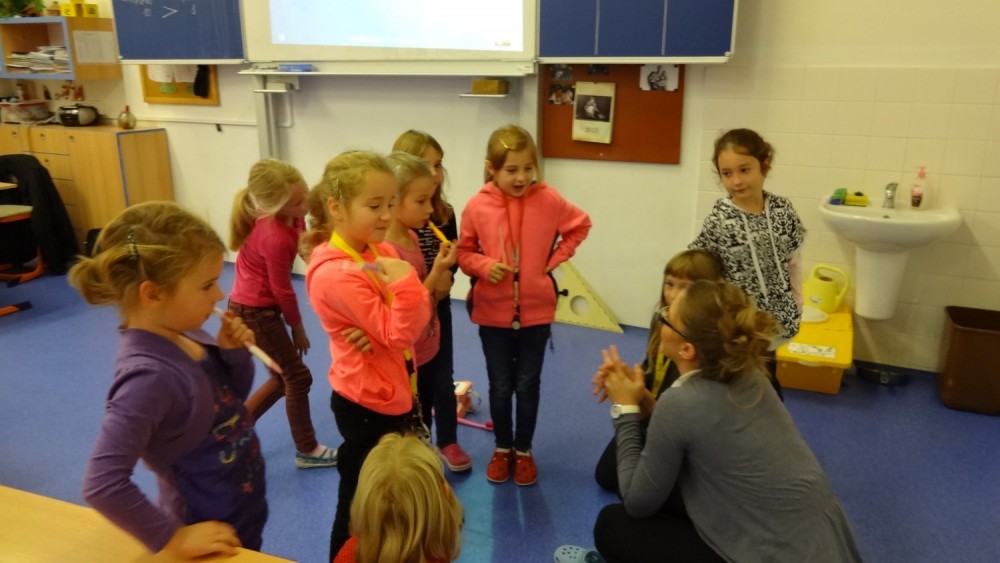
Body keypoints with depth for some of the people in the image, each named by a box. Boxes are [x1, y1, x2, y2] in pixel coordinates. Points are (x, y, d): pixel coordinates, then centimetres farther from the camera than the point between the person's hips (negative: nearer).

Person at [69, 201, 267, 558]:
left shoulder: (183, 334, -8)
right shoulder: (149, 376, -32)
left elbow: (233, 399, 6)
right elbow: (102, 484, -33)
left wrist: (234, 353, -13)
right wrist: (173, 538, -23)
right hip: (212, 537, -7)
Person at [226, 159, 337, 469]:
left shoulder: (289, 218, -5)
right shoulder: (276, 238, -30)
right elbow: (282, 290, -19)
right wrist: (297, 327, -7)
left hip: (252, 307, 9)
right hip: (255, 312, -9)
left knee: (282, 378, 19)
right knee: (298, 378, 4)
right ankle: (307, 451, 19)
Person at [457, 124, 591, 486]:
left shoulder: (548, 200, -9)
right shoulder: (477, 207, -11)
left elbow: (580, 225, 7)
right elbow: (464, 252, 1)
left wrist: (555, 258, -2)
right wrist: (483, 265, -19)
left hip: (536, 311, 0)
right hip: (493, 312, 0)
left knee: (528, 385, 12)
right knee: (500, 386, 13)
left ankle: (524, 451, 31)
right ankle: (502, 448, 34)